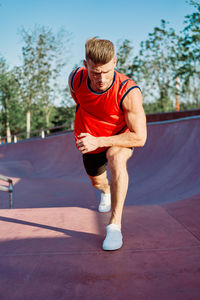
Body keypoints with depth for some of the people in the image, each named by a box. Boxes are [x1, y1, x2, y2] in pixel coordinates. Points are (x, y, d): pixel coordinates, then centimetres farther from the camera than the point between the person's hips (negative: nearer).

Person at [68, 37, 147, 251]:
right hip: (89, 141, 4)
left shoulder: (129, 92, -36)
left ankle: (115, 225, -30)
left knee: (116, 159, -39)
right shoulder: (75, 79, -24)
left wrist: (98, 141, -40)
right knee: (96, 181, 24)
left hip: (118, 139, -4)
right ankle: (106, 192, 64)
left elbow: (139, 138, -34)